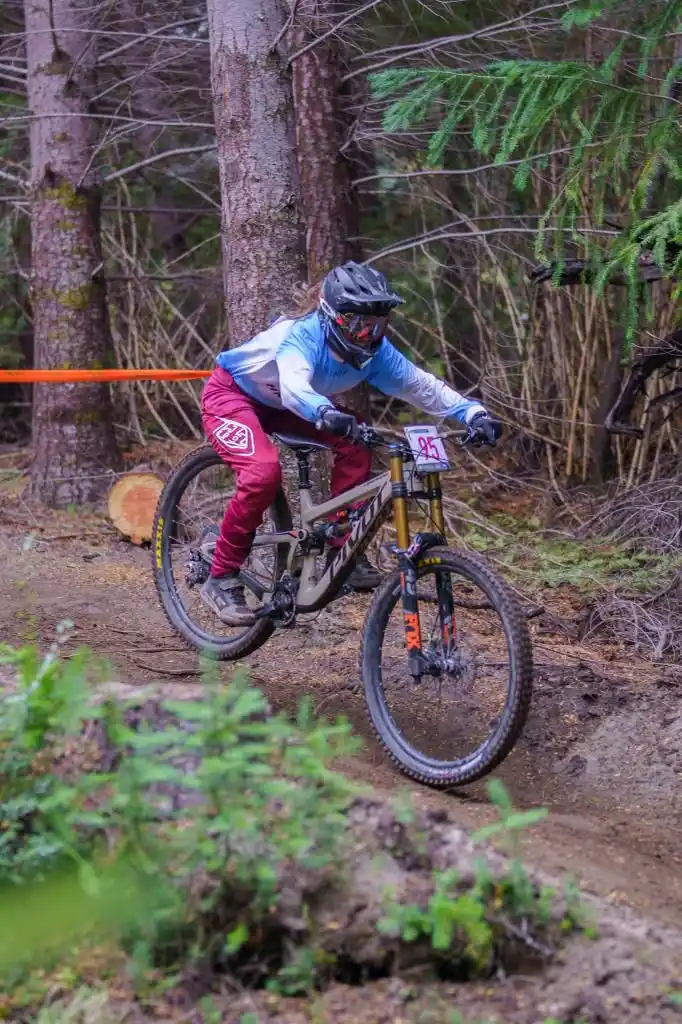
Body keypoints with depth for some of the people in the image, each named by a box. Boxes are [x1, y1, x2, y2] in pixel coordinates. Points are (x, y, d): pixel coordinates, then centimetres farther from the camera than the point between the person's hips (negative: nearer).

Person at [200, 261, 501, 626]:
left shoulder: (373, 351, -18)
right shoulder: (302, 336, -37)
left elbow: (421, 384, -17)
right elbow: (293, 385, -56)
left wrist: (473, 413, -31)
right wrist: (326, 414, -76)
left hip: (278, 405, 7)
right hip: (231, 395, -7)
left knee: (354, 448, -13)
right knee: (263, 471, -31)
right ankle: (221, 579, -18)